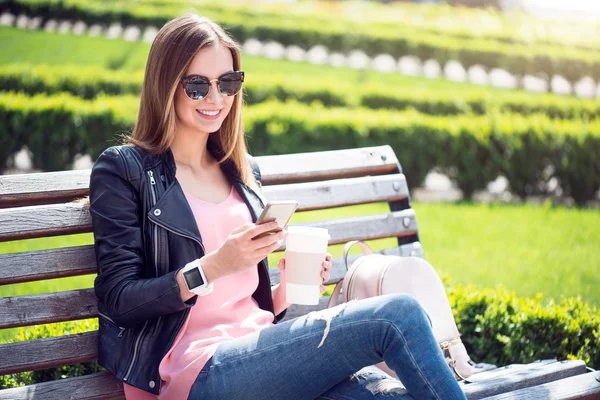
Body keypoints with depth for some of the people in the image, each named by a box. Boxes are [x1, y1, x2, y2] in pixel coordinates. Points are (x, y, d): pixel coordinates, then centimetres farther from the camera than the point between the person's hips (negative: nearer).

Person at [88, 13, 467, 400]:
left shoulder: (244, 171, 19)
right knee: (398, 316, -20)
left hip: (258, 350, 6)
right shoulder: (124, 170, 1)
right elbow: (119, 301, -6)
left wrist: (288, 286, 3)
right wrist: (213, 266, -19)